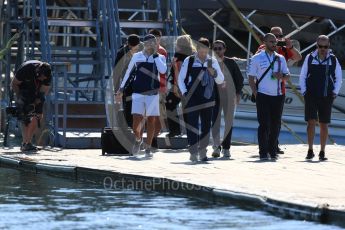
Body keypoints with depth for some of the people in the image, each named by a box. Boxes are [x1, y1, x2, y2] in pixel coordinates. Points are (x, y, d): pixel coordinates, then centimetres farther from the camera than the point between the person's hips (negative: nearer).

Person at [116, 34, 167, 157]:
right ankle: (138, 139, 21)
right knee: (136, 121, -9)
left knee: (151, 120, 2)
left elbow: (163, 70, -16)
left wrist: (155, 54, -10)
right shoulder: (137, 56, 7)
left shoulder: (160, 57, 4)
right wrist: (121, 89, 13)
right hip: (138, 93, 0)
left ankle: (148, 147, 16)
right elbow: (128, 73, 15)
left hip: (153, 93, 0)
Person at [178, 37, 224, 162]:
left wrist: (212, 71, -13)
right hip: (192, 99, -3)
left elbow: (220, 80, 5)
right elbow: (181, 78, 7)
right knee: (192, 124, -8)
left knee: (206, 125, 8)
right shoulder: (189, 61, 1)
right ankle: (193, 152, -8)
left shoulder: (213, 62, 7)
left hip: (207, 98, 3)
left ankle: (203, 151, 18)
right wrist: (184, 93, -6)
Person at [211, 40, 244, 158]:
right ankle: (216, 147, -16)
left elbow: (239, 78, 9)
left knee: (229, 122, 5)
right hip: (215, 95, -1)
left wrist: (238, 93, 2)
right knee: (215, 121, -11)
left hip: (230, 96, 1)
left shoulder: (231, 63, 5)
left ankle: (226, 147, 14)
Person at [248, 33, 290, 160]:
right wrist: (255, 94, -7)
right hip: (263, 96, -4)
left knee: (275, 124, 5)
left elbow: (287, 75, 15)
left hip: (278, 96, 4)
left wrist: (282, 76, -9)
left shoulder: (280, 58, 13)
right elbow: (251, 78, 3)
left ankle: (273, 151, 13)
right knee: (264, 124, -6)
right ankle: (263, 152, -3)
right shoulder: (256, 58, 3)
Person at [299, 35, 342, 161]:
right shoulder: (310, 58, 2)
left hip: (326, 97, 1)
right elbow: (302, 76, 8)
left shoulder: (333, 60, 3)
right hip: (311, 96, -1)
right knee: (311, 122, -8)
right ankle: (310, 151, -3)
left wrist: (335, 92, 1)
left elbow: (339, 78, 12)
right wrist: (304, 91, -1)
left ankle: (322, 152, 10)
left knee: (324, 124, 4)